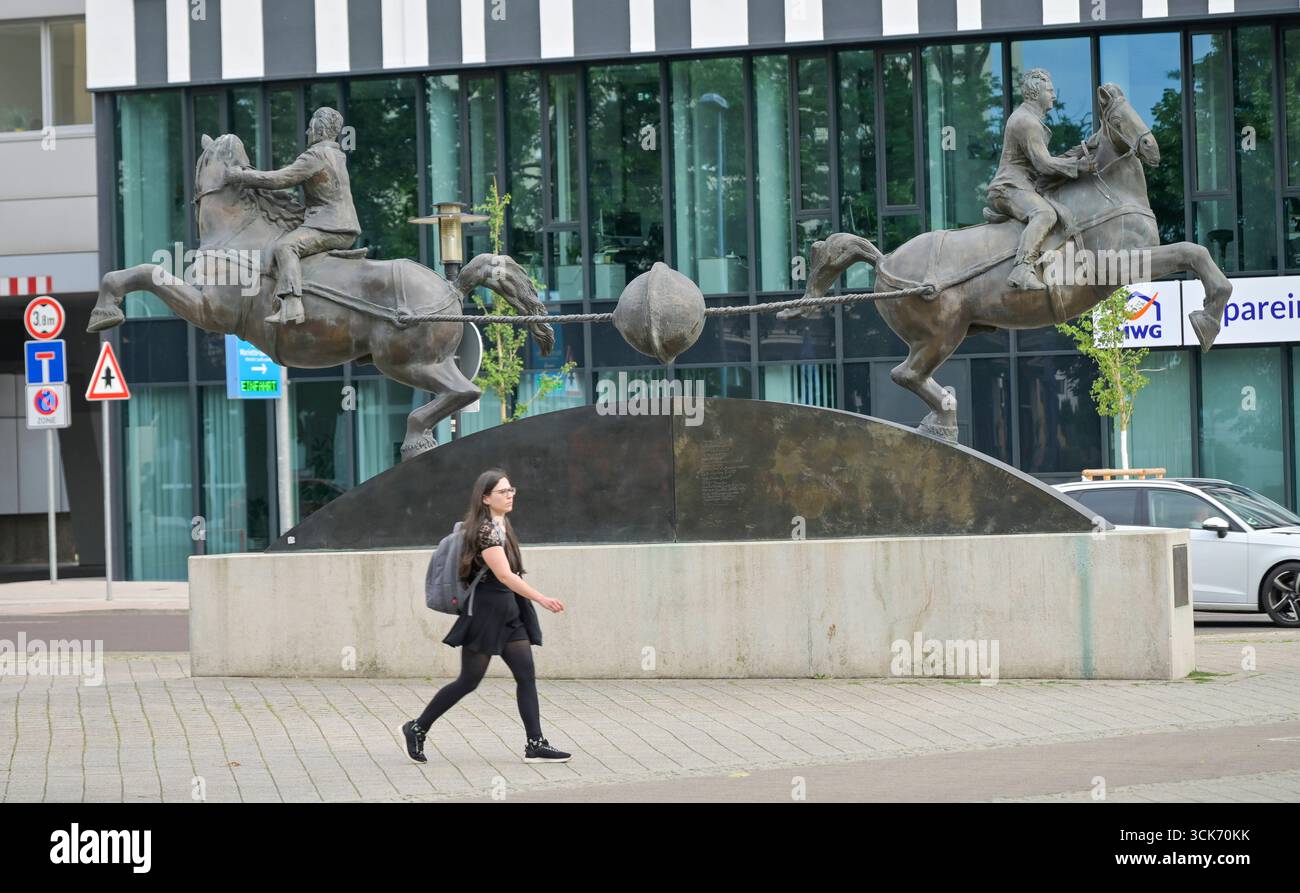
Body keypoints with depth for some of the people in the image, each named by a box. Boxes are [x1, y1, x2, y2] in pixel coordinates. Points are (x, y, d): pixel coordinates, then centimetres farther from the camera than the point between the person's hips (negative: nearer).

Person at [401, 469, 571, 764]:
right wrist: (543, 600, -32)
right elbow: (504, 575, -27)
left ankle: (536, 745, -4)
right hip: (486, 610, -9)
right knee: (469, 680, -1)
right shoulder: (485, 530, -19)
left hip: (510, 612, 9)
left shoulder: (502, 525, 11)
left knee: (526, 675, -1)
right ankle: (418, 729, 13)